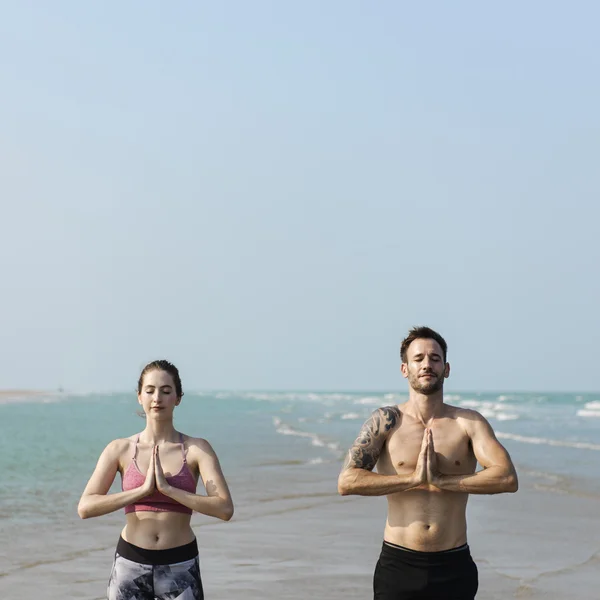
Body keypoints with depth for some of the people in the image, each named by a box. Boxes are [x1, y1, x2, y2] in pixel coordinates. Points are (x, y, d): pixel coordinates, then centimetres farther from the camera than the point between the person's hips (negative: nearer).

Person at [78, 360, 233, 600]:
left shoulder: (197, 449, -1)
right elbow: (85, 507, -10)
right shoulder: (120, 449, 1)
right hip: (130, 564, 1)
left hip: (180, 566, -1)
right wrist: (143, 490, -16)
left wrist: (167, 488, -18)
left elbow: (224, 508, -14)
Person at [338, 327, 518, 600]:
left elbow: (507, 478, -12)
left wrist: (440, 480, -16)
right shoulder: (385, 421, 0)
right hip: (398, 565, -1)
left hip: (454, 567, 1)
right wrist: (413, 479, -15)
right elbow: (346, 482, -12)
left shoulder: (469, 422, 2)